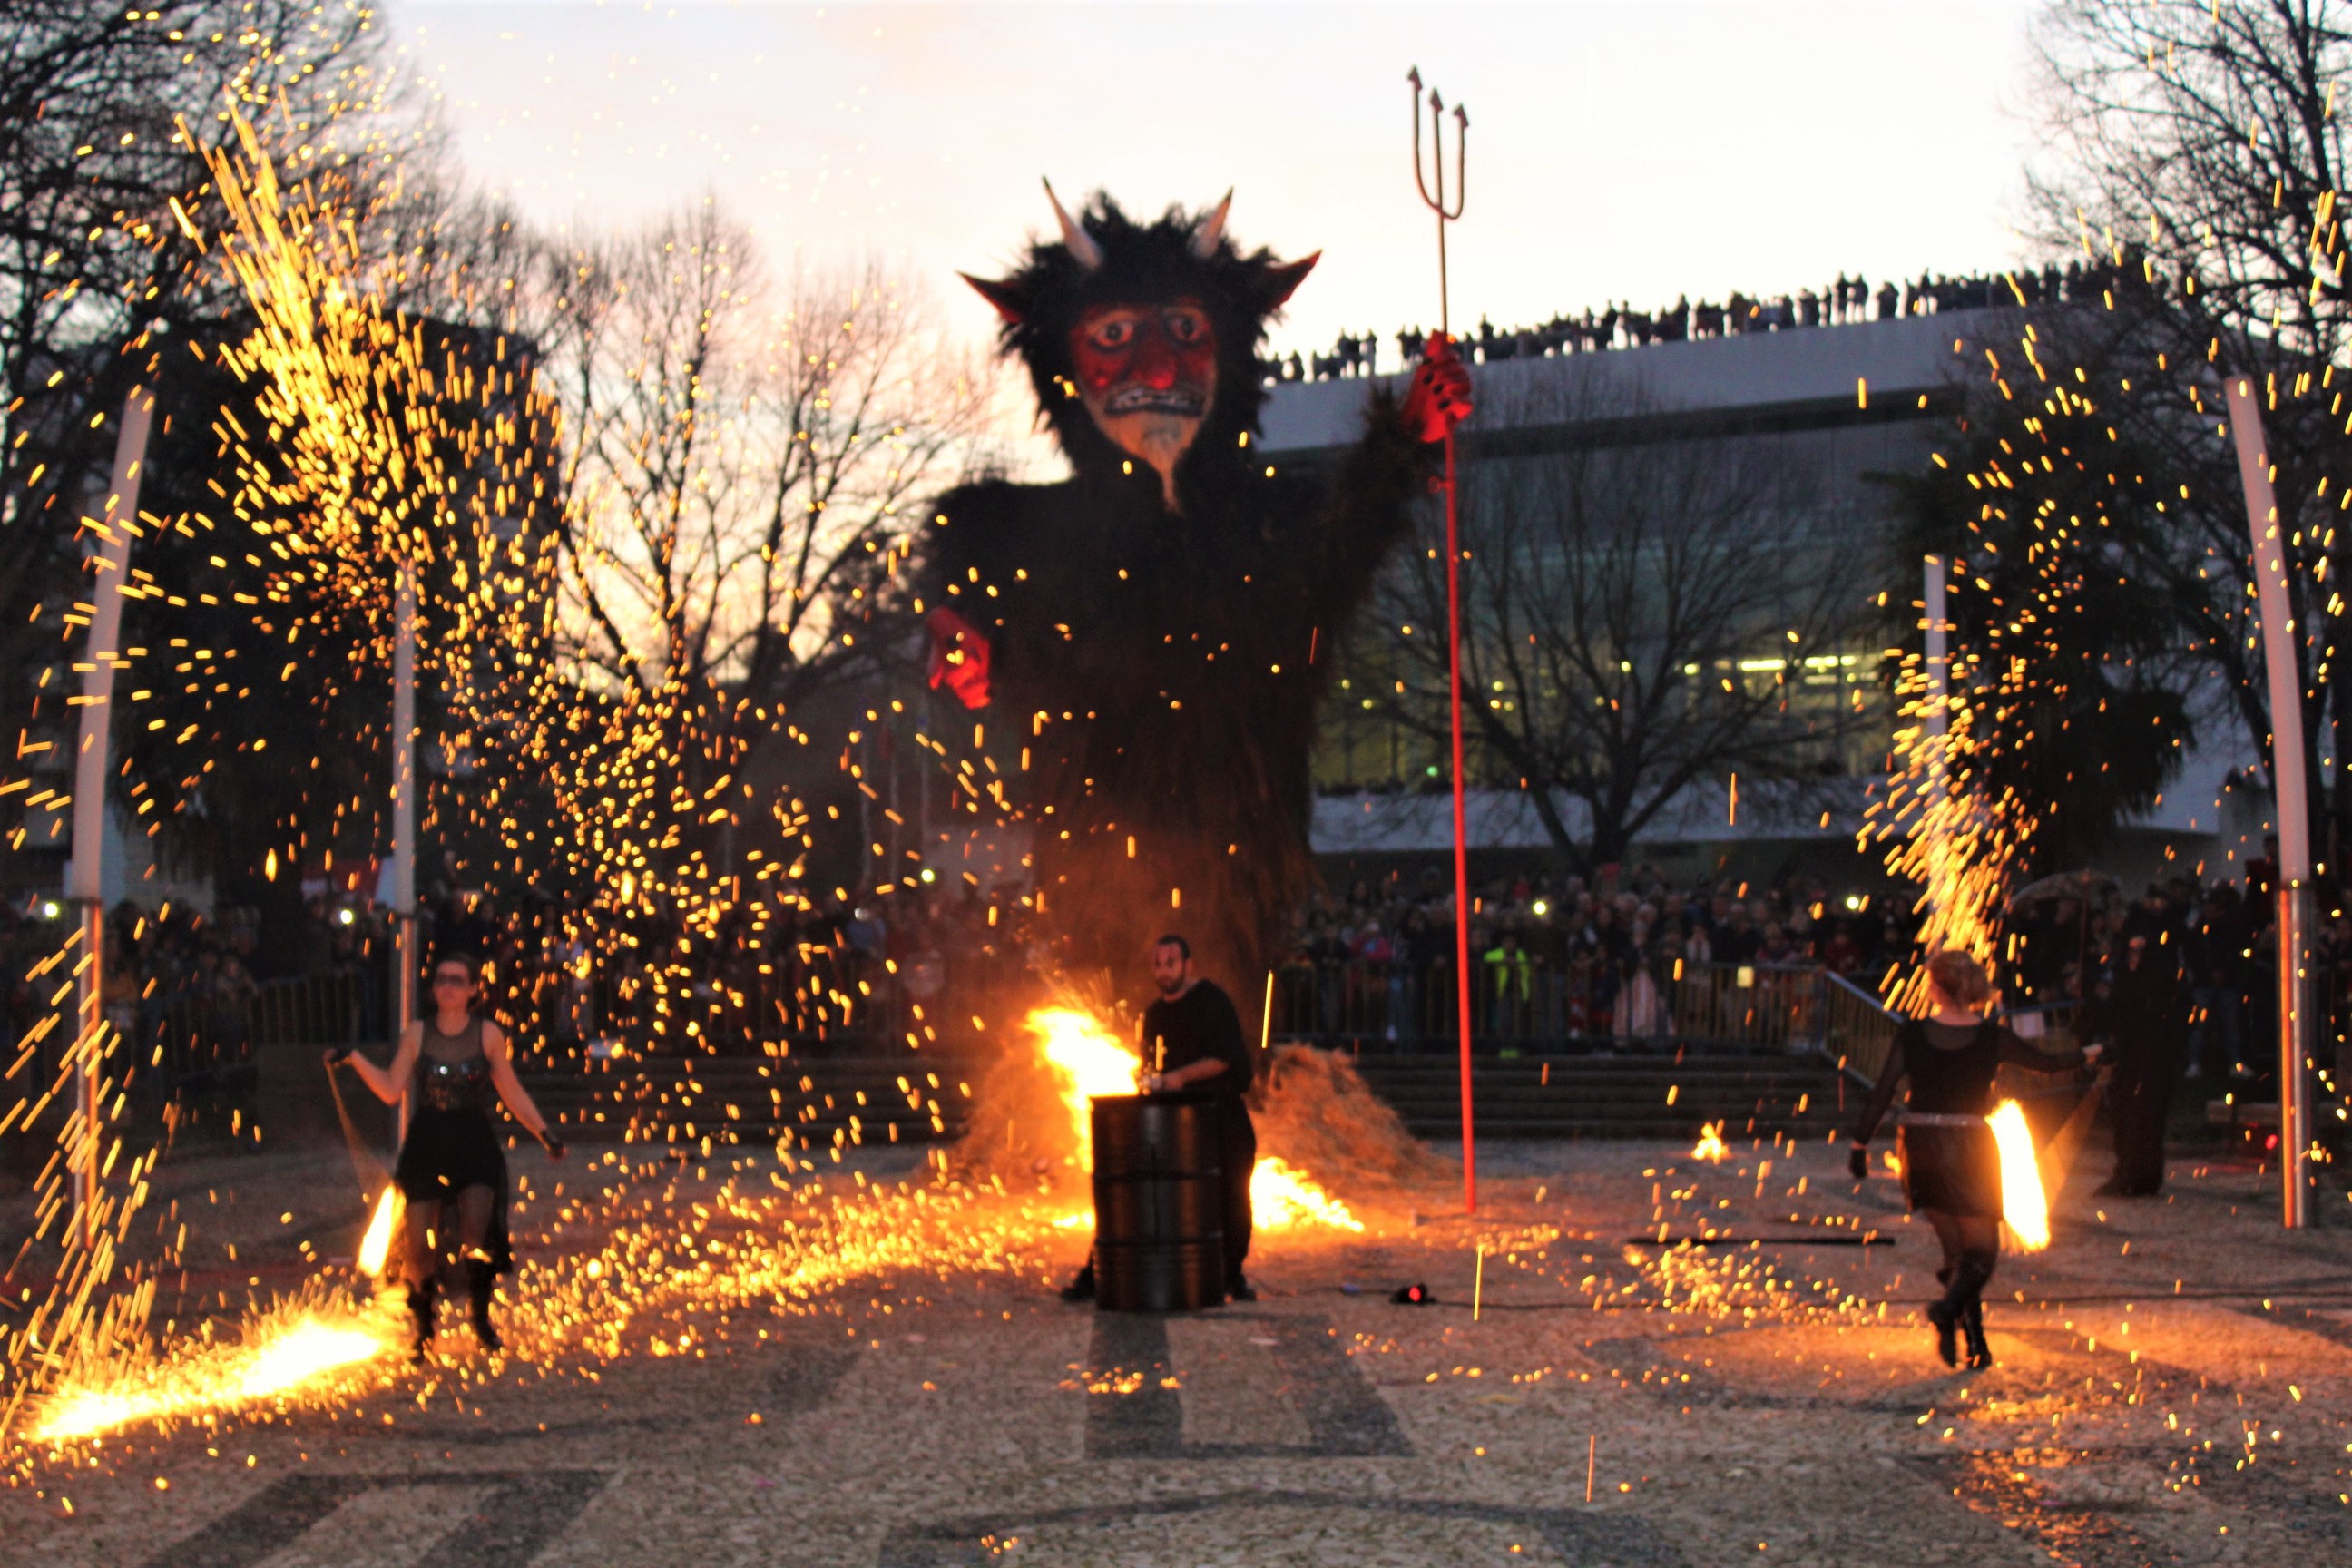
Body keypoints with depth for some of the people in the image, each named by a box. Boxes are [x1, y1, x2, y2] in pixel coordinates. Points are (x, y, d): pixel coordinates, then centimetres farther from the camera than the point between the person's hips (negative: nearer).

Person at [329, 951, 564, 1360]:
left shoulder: (489, 1035, 3)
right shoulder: (416, 1035, 5)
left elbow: (513, 1094, 8)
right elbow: (391, 1091, 1)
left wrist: (545, 1134, 3)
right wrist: (354, 1060, -8)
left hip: (475, 1144, -1)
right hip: (426, 1145, 1)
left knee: (476, 1230, -21)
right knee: (420, 1245, -5)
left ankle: (481, 1316, 1)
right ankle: (423, 1330, 16)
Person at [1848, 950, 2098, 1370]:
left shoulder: (1912, 1033, -5)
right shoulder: (1992, 1037, -3)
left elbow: (1883, 1091, -6)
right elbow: (2045, 1062, 12)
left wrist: (1860, 1143, 2)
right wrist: (2086, 1056, 32)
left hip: (1922, 1147, 2)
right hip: (1970, 1146, -2)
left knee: (1955, 1250, 14)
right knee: (1982, 1250, 4)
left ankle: (1975, 1343, 12)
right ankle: (1950, 1306, -26)